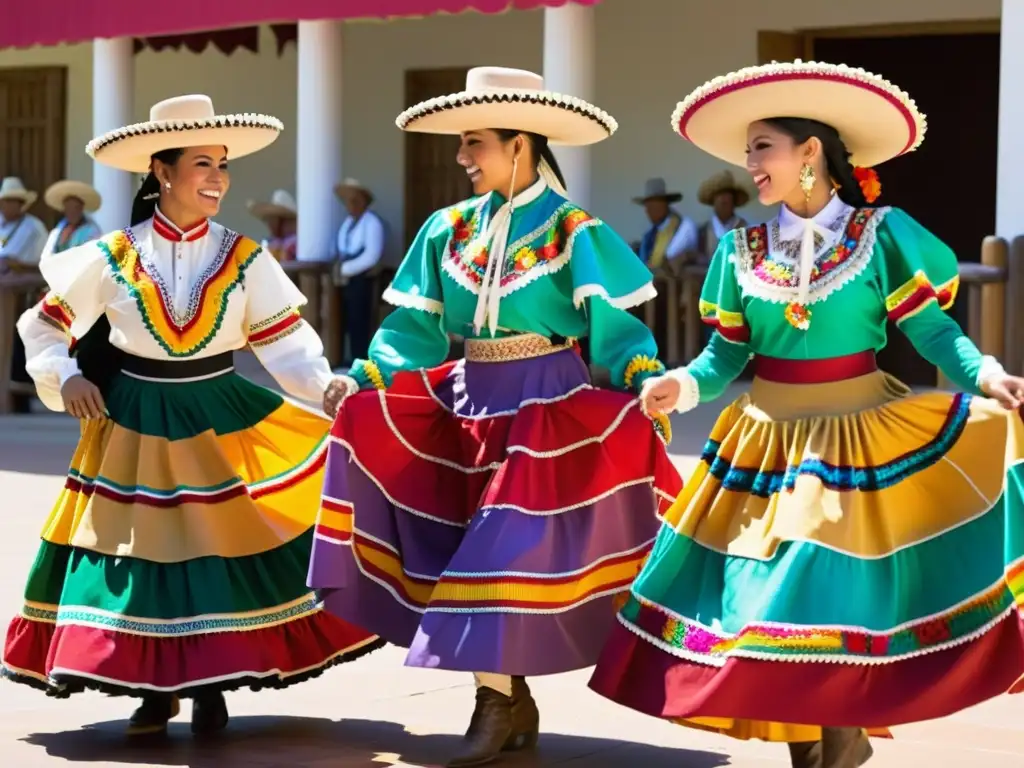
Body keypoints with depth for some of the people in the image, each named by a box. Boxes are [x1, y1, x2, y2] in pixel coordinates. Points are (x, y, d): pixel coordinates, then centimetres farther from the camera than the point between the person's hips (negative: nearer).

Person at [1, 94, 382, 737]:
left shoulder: (244, 260, -3)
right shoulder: (112, 258, -4)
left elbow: (284, 341, -7)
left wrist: (324, 384, -24)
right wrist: (67, 378, -9)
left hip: (221, 421, 0)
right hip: (135, 425, 0)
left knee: (224, 547, -2)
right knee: (142, 551, 2)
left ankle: (211, 687, 14)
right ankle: (156, 688, 17)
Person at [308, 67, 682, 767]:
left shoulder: (572, 232, -8)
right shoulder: (450, 231, 6)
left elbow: (616, 325, -10)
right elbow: (415, 331, 8)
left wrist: (647, 383, -26)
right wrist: (361, 381, -2)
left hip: (545, 407, -6)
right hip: (468, 401, 6)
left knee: (506, 548, -13)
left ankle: (498, 702, -2)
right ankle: (508, 698, 7)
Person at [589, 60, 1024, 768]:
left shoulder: (882, 234, -6)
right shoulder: (742, 250, 4)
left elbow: (932, 329, -10)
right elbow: (727, 355, 5)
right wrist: (684, 385, -14)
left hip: (863, 437, -3)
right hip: (769, 440, 4)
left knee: (849, 591, -6)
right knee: (771, 595, 3)